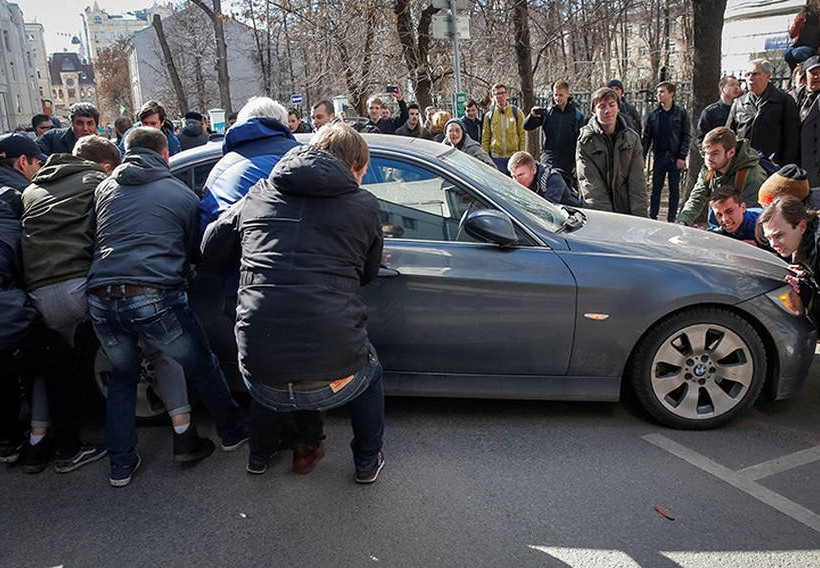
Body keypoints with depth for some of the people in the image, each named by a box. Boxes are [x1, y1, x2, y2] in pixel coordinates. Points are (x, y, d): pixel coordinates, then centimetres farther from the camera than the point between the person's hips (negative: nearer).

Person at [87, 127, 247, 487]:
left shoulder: (103, 190, 15)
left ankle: (121, 465, 27)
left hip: (102, 300, 4)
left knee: (122, 377, 25)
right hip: (154, 298, -4)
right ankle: (232, 433, 32)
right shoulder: (182, 194, 7)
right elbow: (196, 252, 14)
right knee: (202, 368, 17)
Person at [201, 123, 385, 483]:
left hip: (262, 376, 3)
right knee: (369, 372, 34)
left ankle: (259, 456, 56)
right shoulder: (364, 205, 4)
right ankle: (368, 463, 42)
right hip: (334, 369, -2)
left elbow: (211, 250, 20)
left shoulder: (258, 196, 10)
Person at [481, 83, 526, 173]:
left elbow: (523, 135, 4)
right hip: (496, 157, 1)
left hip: (514, 155, 0)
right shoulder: (489, 115, 7)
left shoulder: (516, 112, 4)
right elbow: (485, 139, 10)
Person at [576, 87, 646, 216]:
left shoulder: (632, 138, 6)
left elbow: (637, 181, 2)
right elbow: (590, 184, -10)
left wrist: (639, 216, -9)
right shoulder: (585, 141, -3)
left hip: (627, 212, 2)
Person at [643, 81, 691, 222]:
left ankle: (671, 218, 10)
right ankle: (652, 216, 8)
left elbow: (686, 136, -2)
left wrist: (682, 157, -10)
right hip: (659, 156, 2)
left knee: (674, 189, 4)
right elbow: (647, 137, 8)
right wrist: (642, 156, 0)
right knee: (656, 188, 4)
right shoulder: (653, 114, 7)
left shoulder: (681, 113, 1)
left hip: (675, 157, -2)